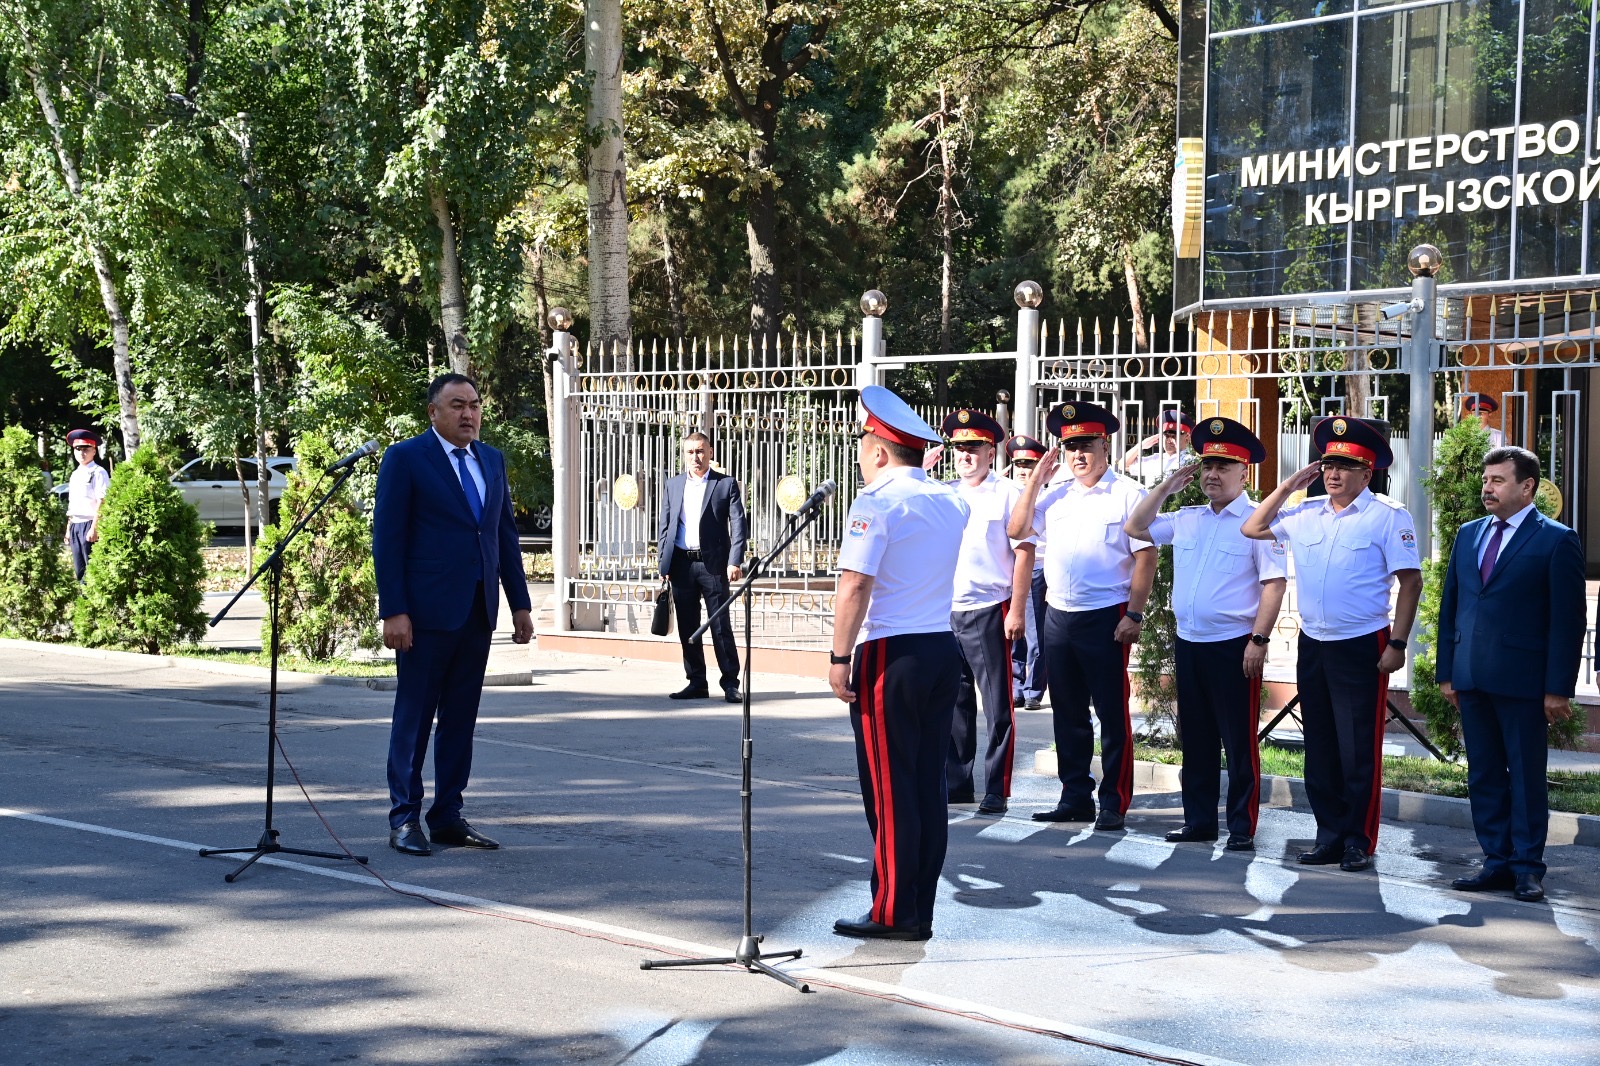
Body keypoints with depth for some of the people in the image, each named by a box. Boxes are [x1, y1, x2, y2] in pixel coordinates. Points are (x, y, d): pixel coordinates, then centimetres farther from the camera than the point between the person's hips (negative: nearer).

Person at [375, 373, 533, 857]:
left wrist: (520, 603, 10)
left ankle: (448, 816, 16)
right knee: (414, 717, 1)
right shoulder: (405, 458, -5)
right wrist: (393, 611, -15)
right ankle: (404, 818, 8)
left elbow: (506, 535, 15)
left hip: (478, 612, 6)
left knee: (461, 718, 9)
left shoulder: (492, 460, 13)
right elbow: (387, 539, -8)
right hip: (427, 612, -6)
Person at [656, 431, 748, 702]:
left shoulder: (726, 484, 2)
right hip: (681, 565, 4)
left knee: (721, 627, -3)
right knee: (687, 628, 7)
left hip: (713, 564, -4)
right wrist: (663, 563, 5)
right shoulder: (674, 485, 14)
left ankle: (730, 683, 3)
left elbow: (738, 525, -4)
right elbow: (664, 525, 14)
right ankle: (696, 683, 15)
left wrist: (734, 562, -14)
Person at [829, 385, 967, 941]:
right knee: (929, 783, 10)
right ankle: (921, 912, 15)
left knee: (888, 787, 0)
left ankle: (893, 913, 4)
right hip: (945, 650, 7)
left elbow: (855, 586, -18)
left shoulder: (876, 503, -10)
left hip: (889, 655, -7)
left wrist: (839, 657, -12)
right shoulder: (952, 501, 11)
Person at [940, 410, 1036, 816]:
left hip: (989, 612, -5)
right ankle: (956, 782, 20)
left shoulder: (1009, 493, -3)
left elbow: (1024, 553, -7)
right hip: (945, 613, 5)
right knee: (955, 703, 11)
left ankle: (996, 790, 4)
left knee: (998, 705, -1)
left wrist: (1017, 610, -13)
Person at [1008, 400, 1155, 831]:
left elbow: (1145, 556, -7)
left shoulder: (1127, 495, -4)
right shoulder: (1055, 494, 13)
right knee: (1067, 712, 11)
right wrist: (1035, 480, 2)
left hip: (1106, 617, -6)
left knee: (1112, 713, 0)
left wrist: (1134, 615, -13)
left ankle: (1114, 803, 6)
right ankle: (1075, 798, 20)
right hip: (1058, 615, 6)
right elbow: (1017, 530, 8)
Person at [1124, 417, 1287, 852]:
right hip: (1188, 644, 6)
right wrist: (1166, 487, 9)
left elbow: (1274, 583, -12)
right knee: (1195, 739, 12)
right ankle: (1198, 820, 21)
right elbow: (1135, 528, 17)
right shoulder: (1186, 519, 12)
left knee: (1239, 742, 0)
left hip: (1233, 646, -6)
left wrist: (1258, 640, -18)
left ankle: (1242, 827, 6)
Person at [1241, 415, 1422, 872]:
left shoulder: (1388, 517, -6)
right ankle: (1329, 835, 18)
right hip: (1312, 645, 6)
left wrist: (1397, 644, -13)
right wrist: (1290, 486, 6)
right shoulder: (1306, 514, 9)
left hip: (1362, 646, -6)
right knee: (1320, 746, 10)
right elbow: (1253, 528, 15)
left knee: (1359, 749, -2)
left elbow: (1410, 581, -8)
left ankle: (1358, 841, 7)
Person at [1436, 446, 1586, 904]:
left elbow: (1568, 620, -7)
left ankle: (1527, 867, 9)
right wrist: (1446, 672, 10)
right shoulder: (1469, 534, 13)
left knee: (1526, 776, 2)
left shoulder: (1556, 540, -4)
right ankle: (1497, 862, 17)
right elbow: (1450, 605, 15)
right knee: (1483, 775, 9)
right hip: (1472, 678, 6)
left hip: (1522, 680, -6)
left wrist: (1558, 687, -11)